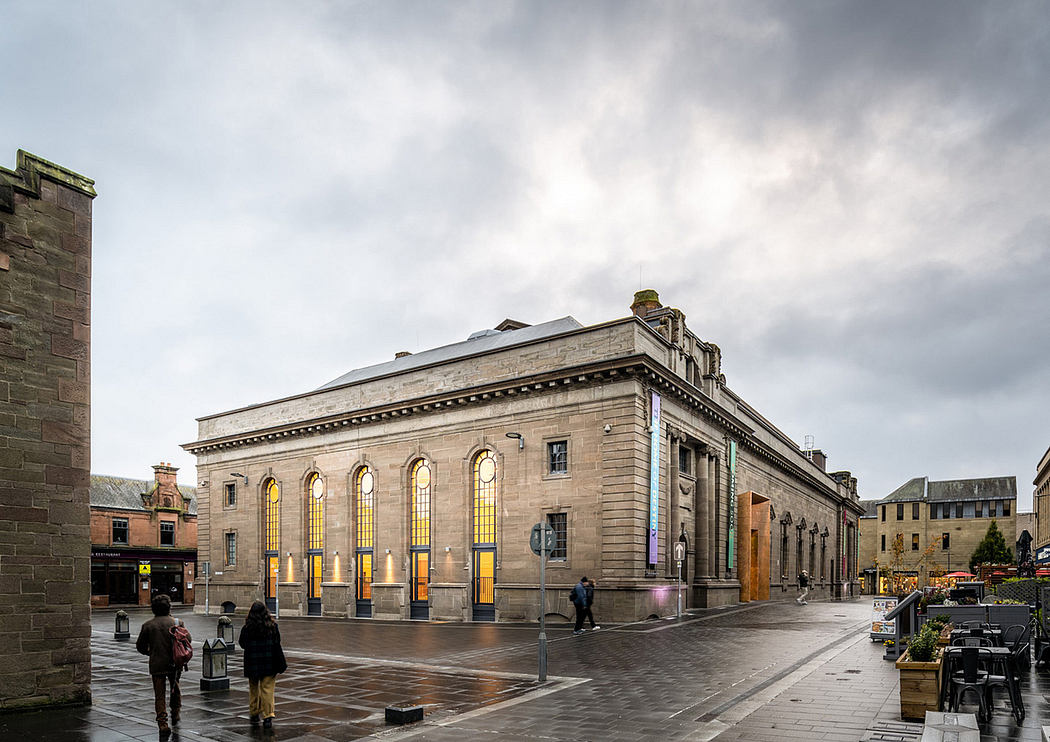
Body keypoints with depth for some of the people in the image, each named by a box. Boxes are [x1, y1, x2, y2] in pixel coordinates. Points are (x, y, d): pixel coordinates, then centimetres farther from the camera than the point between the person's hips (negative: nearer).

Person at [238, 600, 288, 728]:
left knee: (253, 689, 18)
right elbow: (277, 645, -3)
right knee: (267, 689, 3)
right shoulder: (272, 626, -7)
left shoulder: (247, 628, -8)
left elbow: (242, 644, 4)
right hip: (269, 663, -1)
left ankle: (254, 714, 28)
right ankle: (267, 716, -2)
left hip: (252, 663, 1)